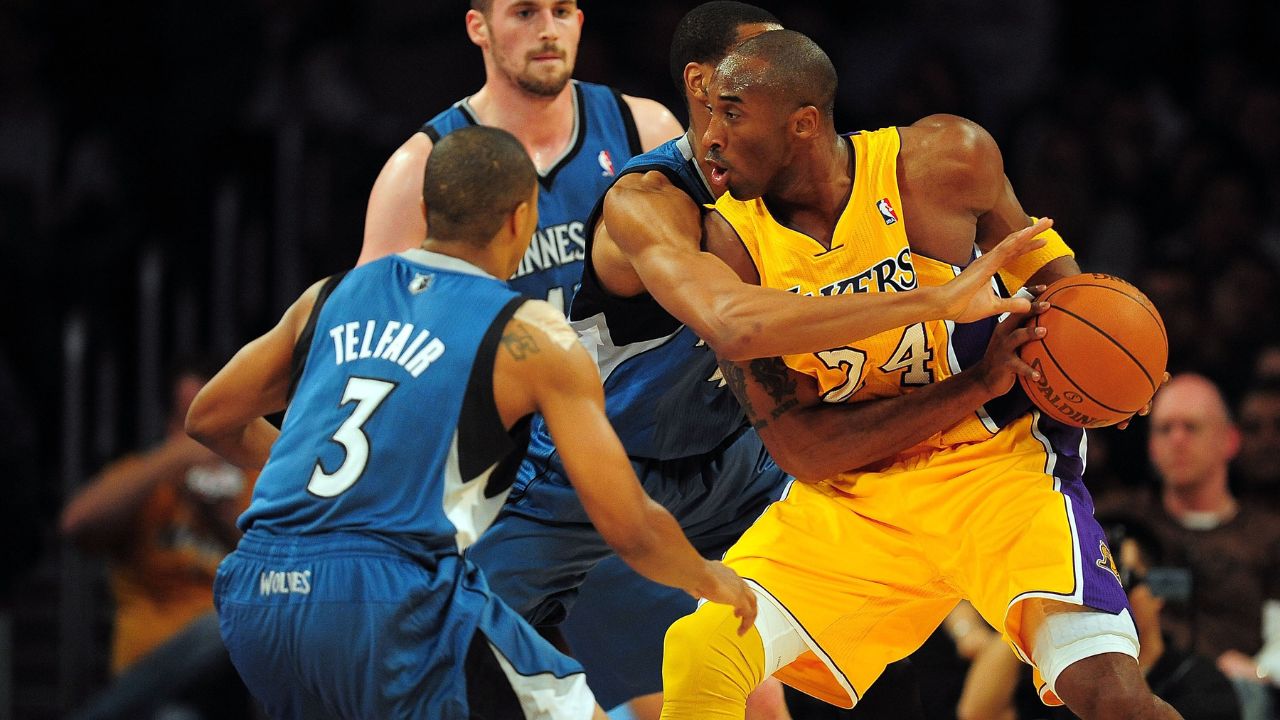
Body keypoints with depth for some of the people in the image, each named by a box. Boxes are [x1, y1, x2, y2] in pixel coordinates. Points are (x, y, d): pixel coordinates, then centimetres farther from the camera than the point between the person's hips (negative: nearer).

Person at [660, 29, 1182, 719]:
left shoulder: (947, 160, -12)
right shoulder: (732, 245, -10)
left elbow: (1032, 252, 11)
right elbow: (800, 448, -12)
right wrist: (978, 385, -21)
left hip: (997, 465, -2)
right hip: (848, 498, 2)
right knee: (697, 655, -18)